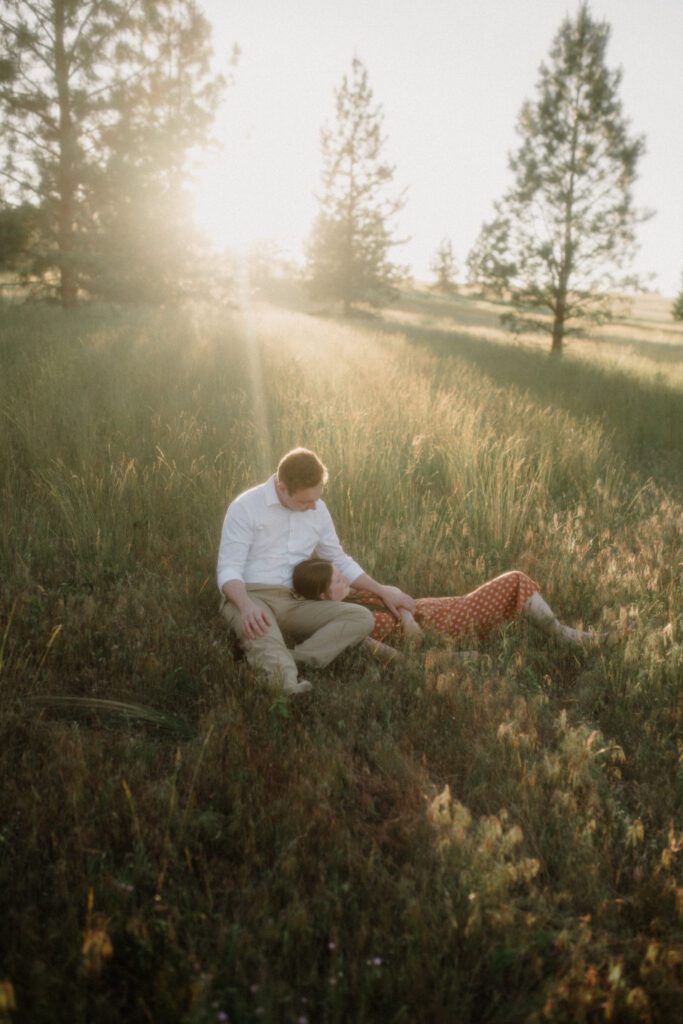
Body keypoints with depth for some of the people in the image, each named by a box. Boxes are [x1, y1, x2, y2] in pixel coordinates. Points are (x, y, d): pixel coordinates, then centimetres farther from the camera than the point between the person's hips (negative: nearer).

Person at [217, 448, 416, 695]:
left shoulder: (318, 510, 9)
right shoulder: (245, 507, -8)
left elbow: (339, 560, 21)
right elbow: (227, 569, -13)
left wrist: (382, 591, 13)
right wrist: (247, 605, -33)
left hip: (293, 602, 5)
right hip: (249, 598, -5)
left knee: (362, 618, -19)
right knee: (259, 629, -41)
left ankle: (284, 665, -35)